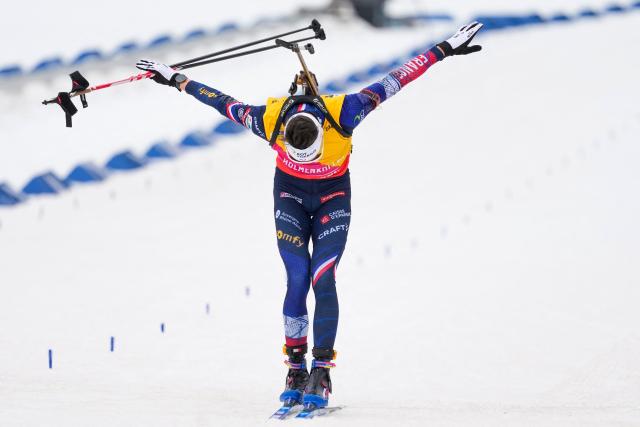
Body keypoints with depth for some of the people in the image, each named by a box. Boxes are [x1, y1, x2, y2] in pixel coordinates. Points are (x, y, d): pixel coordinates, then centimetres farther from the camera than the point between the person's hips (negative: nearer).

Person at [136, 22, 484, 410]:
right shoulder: (269, 120, -29)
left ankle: (321, 373, -13)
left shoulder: (342, 113, -33)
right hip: (290, 193, 1)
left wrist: (445, 51, -22)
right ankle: (296, 367, 0)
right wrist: (176, 80, -1)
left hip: (333, 196, -1)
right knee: (298, 281, -12)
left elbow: (394, 81, -25)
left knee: (323, 279, -15)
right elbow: (222, 102, -11)